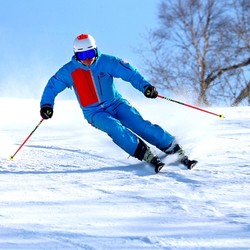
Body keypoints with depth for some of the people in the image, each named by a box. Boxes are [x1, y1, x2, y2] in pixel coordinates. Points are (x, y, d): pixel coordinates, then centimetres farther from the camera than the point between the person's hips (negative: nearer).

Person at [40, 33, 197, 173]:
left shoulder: (106, 62, -9)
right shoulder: (69, 71, -6)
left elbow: (129, 72, -12)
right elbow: (52, 86, 3)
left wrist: (144, 86, -27)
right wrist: (46, 105, -12)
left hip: (116, 104, 0)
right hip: (94, 113, 0)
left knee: (140, 125, -18)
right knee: (114, 128, -30)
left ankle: (176, 151, -13)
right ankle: (147, 156, -31)